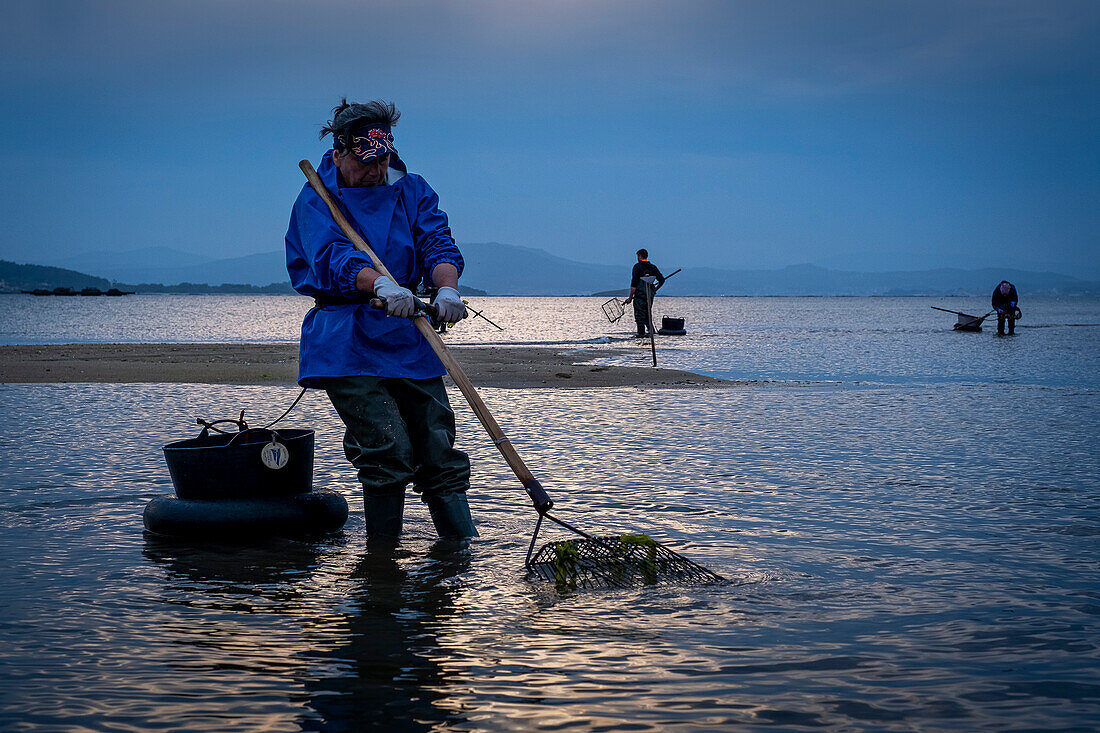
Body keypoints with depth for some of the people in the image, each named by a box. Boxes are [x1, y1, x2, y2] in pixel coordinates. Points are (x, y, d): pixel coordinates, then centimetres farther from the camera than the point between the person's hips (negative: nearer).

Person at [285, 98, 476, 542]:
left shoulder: (411, 190, 12)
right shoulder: (316, 199, -1)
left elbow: (438, 246, -3)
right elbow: (332, 259, -18)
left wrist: (447, 289, -25)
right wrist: (382, 285, -38)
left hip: (410, 339, 4)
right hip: (347, 343, -4)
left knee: (440, 453, 3)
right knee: (389, 451, -14)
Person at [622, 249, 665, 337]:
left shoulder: (637, 266, -8)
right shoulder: (653, 267, 9)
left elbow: (634, 283, -13)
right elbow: (662, 280, 10)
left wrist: (630, 297, -9)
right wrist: (655, 289, 27)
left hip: (640, 296, -6)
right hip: (650, 296, 6)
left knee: (639, 316, -1)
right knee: (647, 315, 18)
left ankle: (641, 334, -4)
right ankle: (651, 330, 6)